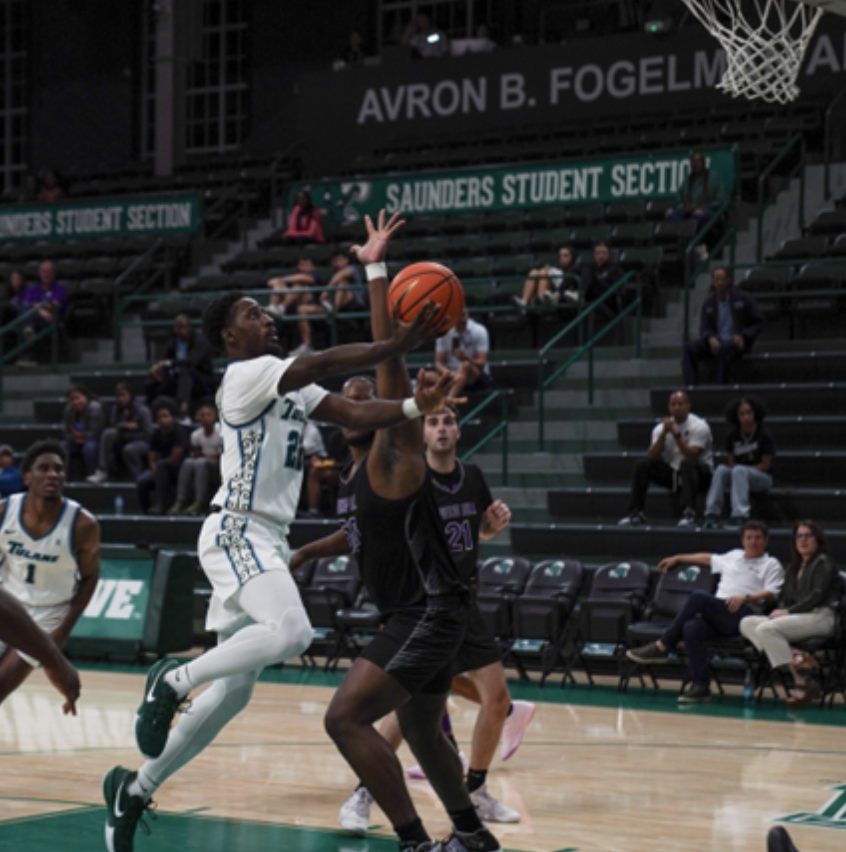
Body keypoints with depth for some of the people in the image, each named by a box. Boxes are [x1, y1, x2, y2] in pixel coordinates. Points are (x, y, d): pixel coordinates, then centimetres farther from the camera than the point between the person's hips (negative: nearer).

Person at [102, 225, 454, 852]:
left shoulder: (292, 384, 19)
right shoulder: (245, 375, -9)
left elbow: (353, 414, 8)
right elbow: (323, 364, -26)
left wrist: (415, 407, -7)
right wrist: (396, 347, -30)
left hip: (266, 541, 10)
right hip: (236, 533, -10)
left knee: (234, 691, 10)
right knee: (291, 632, -34)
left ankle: (136, 789, 20)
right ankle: (174, 680, -14)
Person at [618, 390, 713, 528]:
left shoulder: (699, 426, -11)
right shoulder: (661, 428, 3)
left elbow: (691, 456, -23)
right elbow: (652, 457, -10)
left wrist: (676, 434, -28)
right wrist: (663, 434, -21)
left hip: (698, 474, -5)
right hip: (671, 473, 5)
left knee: (687, 464, -38)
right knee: (642, 465, -15)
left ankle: (689, 513, -47)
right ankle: (636, 513, -14)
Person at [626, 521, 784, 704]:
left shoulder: (771, 565, 13)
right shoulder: (734, 557, 33)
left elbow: (771, 594, -2)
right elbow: (709, 558, 48)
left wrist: (745, 598, -18)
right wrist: (678, 559, 49)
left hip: (742, 616, -5)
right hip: (715, 616, 5)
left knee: (698, 598, -29)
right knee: (691, 628, -30)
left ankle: (662, 647, -23)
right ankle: (700, 686, -32)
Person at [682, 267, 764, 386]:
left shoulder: (743, 298, 2)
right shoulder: (708, 303, 10)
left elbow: (759, 323, 3)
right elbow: (704, 330, 6)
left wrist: (743, 336, -14)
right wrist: (711, 339, -18)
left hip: (739, 342, -4)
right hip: (716, 342, 4)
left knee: (725, 347, -41)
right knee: (689, 347, -23)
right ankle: (690, 388, -35)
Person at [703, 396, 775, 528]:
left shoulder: (764, 435, -9)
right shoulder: (732, 435, 3)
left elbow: (765, 465, -8)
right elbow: (731, 462, 8)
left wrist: (744, 469, -16)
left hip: (762, 477, -4)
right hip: (740, 477, 4)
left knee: (739, 471, -34)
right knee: (721, 469, -25)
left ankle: (739, 516, -45)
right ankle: (712, 514, -31)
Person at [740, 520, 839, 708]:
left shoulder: (823, 563, 3)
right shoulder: (794, 567, 26)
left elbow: (817, 596, -9)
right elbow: (785, 598, 21)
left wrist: (789, 612, -14)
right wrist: (780, 610, -2)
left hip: (819, 617, -8)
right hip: (796, 617, 8)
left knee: (767, 628, -30)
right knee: (747, 623, -11)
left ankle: (801, 683, -31)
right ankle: (794, 657, -30)